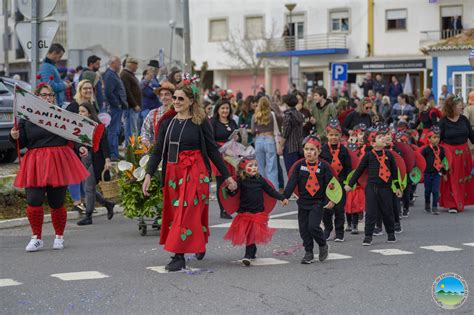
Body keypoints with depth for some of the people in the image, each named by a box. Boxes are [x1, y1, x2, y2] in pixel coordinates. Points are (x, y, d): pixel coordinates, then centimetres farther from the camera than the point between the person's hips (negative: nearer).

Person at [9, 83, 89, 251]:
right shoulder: (26, 118, 6)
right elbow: (22, 143, 7)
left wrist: (80, 146, -4)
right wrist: (15, 137, -13)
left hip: (59, 162, 0)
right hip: (36, 164, 0)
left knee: (57, 203, 4)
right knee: (34, 201, -11)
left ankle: (59, 237, 25)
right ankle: (36, 237, 6)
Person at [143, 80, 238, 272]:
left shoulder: (200, 123, -3)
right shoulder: (167, 122, 8)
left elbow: (212, 150, 2)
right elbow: (158, 151, 7)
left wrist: (227, 176, 2)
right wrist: (149, 174, -4)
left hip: (195, 172, -5)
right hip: (172, 173, 5)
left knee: (187, 212, -9)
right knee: (174, 212, 7)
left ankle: (179, 256, -7)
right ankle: (198, 246, 25)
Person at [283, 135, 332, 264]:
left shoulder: (323, 166, -4)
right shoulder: (299, 166, 2)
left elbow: (330, 184, -3)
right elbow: (292, 182, -3)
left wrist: (331, 200, -11)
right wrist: (285, 196, -12)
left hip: (318, 202, -4)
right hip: (303, 202, 4)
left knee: (313, 226, -15)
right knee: (303, 229, 6)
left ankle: (323, 245, 11)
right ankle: (309, 253, 19)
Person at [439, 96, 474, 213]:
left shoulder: (464, 119, 3)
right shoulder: (443, 121, -9)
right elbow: (438, 138, -5)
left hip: (463, 152, 4)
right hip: (449, 152, -4)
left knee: (463, 179, 11)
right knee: (451, 180, -1)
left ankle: (461, 202, 24)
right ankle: (452, 205, 5)